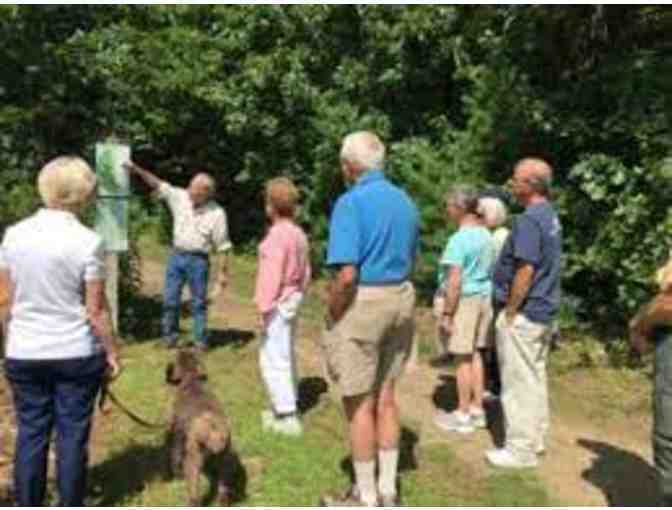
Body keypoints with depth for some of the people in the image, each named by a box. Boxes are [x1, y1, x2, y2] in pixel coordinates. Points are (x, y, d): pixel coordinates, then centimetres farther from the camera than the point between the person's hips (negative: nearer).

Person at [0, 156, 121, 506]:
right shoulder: (87, 241, -13)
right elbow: (96, 310, -10)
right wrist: (112, 351, 2)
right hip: (76, 354, -3)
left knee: (30, 434, 13)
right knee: (72, 435, 9)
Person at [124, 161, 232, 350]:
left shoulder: (216, 213, -11)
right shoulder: (180, 196, -2)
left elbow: (223, 246, -8)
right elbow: (157, 184, -1)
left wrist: (223, 272, -7)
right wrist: (137, 169, -14)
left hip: (198, 260, -3)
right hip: (176, 256, 4)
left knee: (199, 303, 5)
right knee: (170, 300, 6)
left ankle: (201, 341, 17)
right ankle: (170, 337, 20)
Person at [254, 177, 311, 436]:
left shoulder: (277, 234, -20)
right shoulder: (299, 233, 7)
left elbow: (272, 275, -21)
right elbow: (305, 271, 13)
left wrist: (264, 307, -17)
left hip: (278, 303, -9)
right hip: (292, 299, 10)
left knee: (273, 359, -3)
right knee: (286, 356, 18)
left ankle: (287, 416, -1)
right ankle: (286, 406, 30)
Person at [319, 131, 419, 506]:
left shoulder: (351, 202, -17)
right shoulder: (405, 201, 9)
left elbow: (347, 275, -23)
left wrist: (332, 317, -9)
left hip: (362, 304, -8)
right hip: (401, 300, 8)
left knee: (360, 404, 5)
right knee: (386, 396, 17)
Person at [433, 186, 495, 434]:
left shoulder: (459, 239, -19)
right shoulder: (486, 235, 7)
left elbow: (455, 281, -22)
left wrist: (446, 314, -18)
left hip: (464, 299, -8)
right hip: (484, 297, 8)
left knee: (463, 358, 0)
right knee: (475, 354, 15)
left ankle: (463, 415, 9)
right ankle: (477, 409, 23)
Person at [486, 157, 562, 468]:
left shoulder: (529, 220, -20)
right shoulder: (550, 216, 10)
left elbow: (525, 271, -25)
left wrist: (510, 311, -16)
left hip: (523, 314, -10)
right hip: (544, 311, 10)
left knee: (519, 382, 0)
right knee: (535, 378, 18)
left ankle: (521, 449, 10)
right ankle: (536, 439, 30)